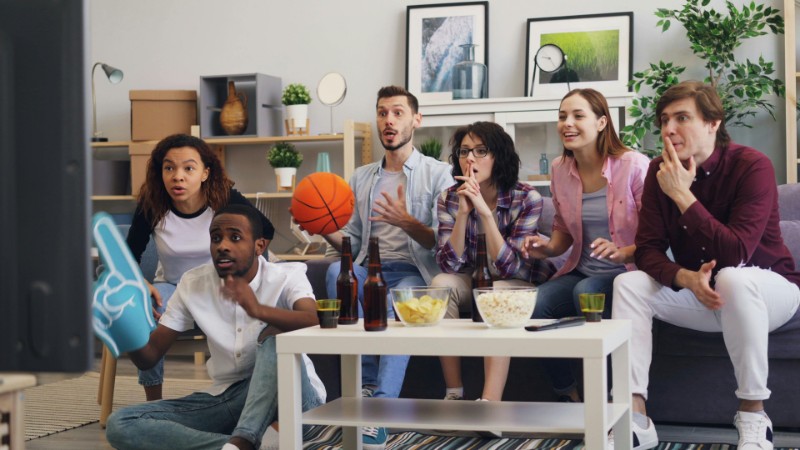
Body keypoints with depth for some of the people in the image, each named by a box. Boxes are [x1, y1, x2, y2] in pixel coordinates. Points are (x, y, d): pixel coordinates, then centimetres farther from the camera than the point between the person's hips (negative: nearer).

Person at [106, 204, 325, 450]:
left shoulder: (286, 277, -10)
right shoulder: (192, 284, 0)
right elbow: (148, 358, 0)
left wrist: (259, 310, -47)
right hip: (226, 397, 4)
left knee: (276, 333, -34)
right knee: (120, 424, -17)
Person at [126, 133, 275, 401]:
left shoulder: (226, 200, -17)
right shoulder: (151, 206, -14)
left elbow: (265, 231, 1)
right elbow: (131, 254, -3)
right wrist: (140, 285, -22)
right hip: (172, 286, 1)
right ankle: (153, 402, -17)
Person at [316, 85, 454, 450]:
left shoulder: (437, 173, 8)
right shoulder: (360, 178, 21)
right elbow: (352, 241, 14)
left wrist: (407, 223, -20)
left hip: (414, 272, -3)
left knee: (398, 302, -39)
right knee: (337, 271, -32)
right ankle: (369, 381, -27)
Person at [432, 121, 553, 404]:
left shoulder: (527, 198, -16)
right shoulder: (449, 199, -6)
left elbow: (508, 268, -24)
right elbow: (449, 265, -16)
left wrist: (484, 211, -32)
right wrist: (463, 213, -28)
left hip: (517, 285, -3)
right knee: (441, 283, -27)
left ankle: (490, 402, -41)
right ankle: (454, 394, -22)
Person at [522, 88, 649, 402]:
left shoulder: (634, 165, -9)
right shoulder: (560, 170, 7)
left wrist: (624, 252, -27)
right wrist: (548, 249, -1)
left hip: (627, 273, -5)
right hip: (580, 272, 5)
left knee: (585, 291, -36)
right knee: (533, 303, -25)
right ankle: (568, 397, -6)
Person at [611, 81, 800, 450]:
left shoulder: (752, 166, -21)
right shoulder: (660, 170, -5)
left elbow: (735, 254, -32)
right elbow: (647, 250, -9)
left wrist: (683, 195, -31)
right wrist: (687, 278, -30)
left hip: (768, 289, -5)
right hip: (700, 296, 5)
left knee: (731, 278, -38)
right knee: (628, 284, -16)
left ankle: (753, 414, -24)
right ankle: (635, 418, -23)